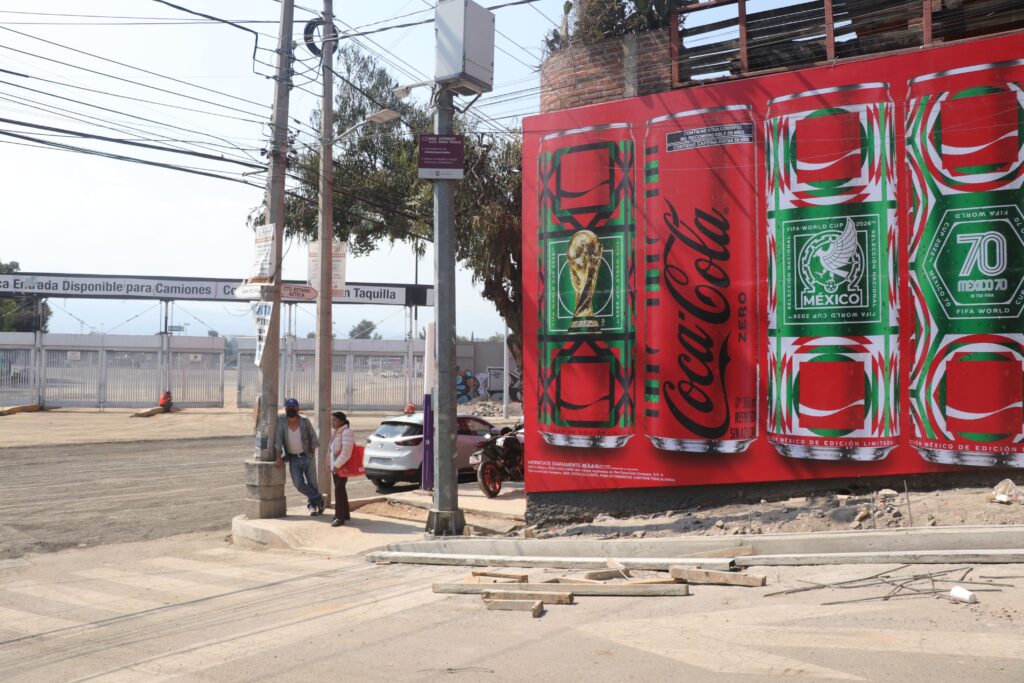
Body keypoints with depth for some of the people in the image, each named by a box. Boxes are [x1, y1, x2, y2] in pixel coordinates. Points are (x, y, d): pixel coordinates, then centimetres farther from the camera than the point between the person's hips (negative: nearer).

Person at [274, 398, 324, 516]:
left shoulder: (304, 421, -9)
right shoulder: (281, 421, -10)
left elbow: (313, 437, 1)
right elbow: (278, 440, -13)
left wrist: (312, 453, 0)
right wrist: (278, 457, -18)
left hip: (307, 456, 0)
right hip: (293, 459, 0)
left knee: (312, 483, 1)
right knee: (299, 484, -8)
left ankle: (312, 504, 24)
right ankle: (318, 499, 12)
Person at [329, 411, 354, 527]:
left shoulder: (346, 432, -18)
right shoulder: (336, 432, 12)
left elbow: (346, 453, -23)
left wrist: (337, 465, -23)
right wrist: (332, 464, 12)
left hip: (343, 467, -9)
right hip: (335, 466, 9)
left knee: (338, 490, -9)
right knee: (340, 490, 14)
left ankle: (340, 517, -5)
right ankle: (345, 514, 24)